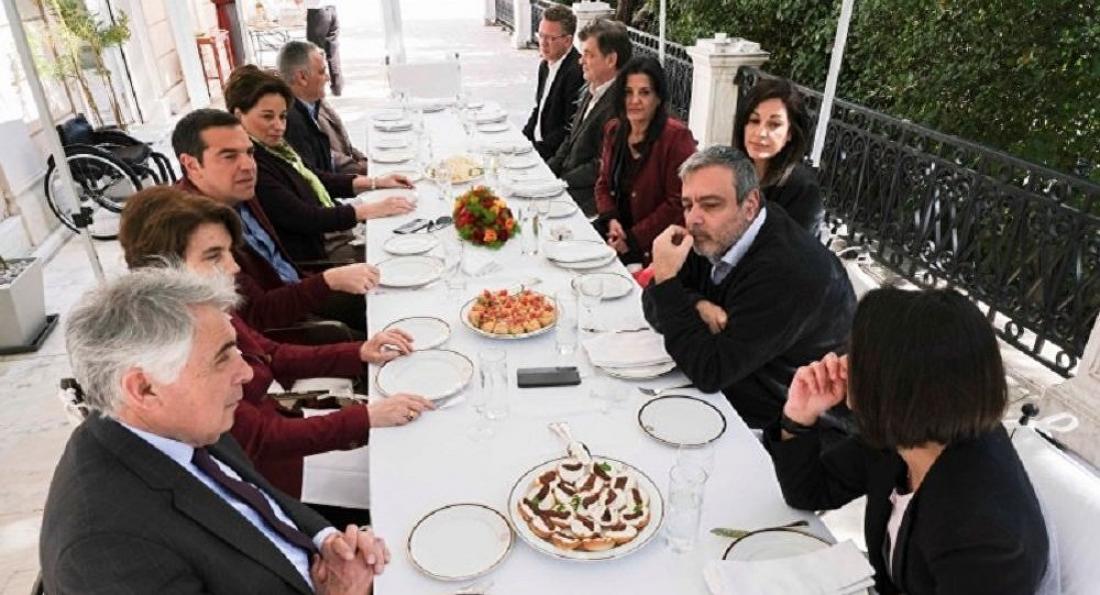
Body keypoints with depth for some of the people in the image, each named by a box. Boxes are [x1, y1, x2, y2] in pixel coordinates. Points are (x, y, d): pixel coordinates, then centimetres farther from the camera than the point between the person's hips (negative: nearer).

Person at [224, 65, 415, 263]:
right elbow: (304, 219, -24)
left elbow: (314, 180, 14)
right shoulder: (250, 167, -22)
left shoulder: (273, 147, 6)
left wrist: (376, 183, 6)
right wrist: (373, 209, -23)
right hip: (313, 254, -9)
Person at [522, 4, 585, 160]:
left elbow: (570, 127, -20)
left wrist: (539, 149, -19)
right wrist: (522, 140, 5)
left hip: (554, 155, -8)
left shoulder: (577, 71, -19)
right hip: (536, 144, 8)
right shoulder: (545, 65, 11)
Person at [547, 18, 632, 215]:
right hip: (567, 180, 9)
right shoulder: (589, 91, 10)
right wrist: (547, 171, 4)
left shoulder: (618, 104, -20)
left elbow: (602, 167, -21)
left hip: (590, 195, -8)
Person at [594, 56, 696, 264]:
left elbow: (678, 203, -16)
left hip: (656, 242, -6)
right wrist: (611, 219, -6)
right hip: (618, 229, 6)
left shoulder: (676, 136, -14)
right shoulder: (614, 130, 7)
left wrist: (633, 239, -16)